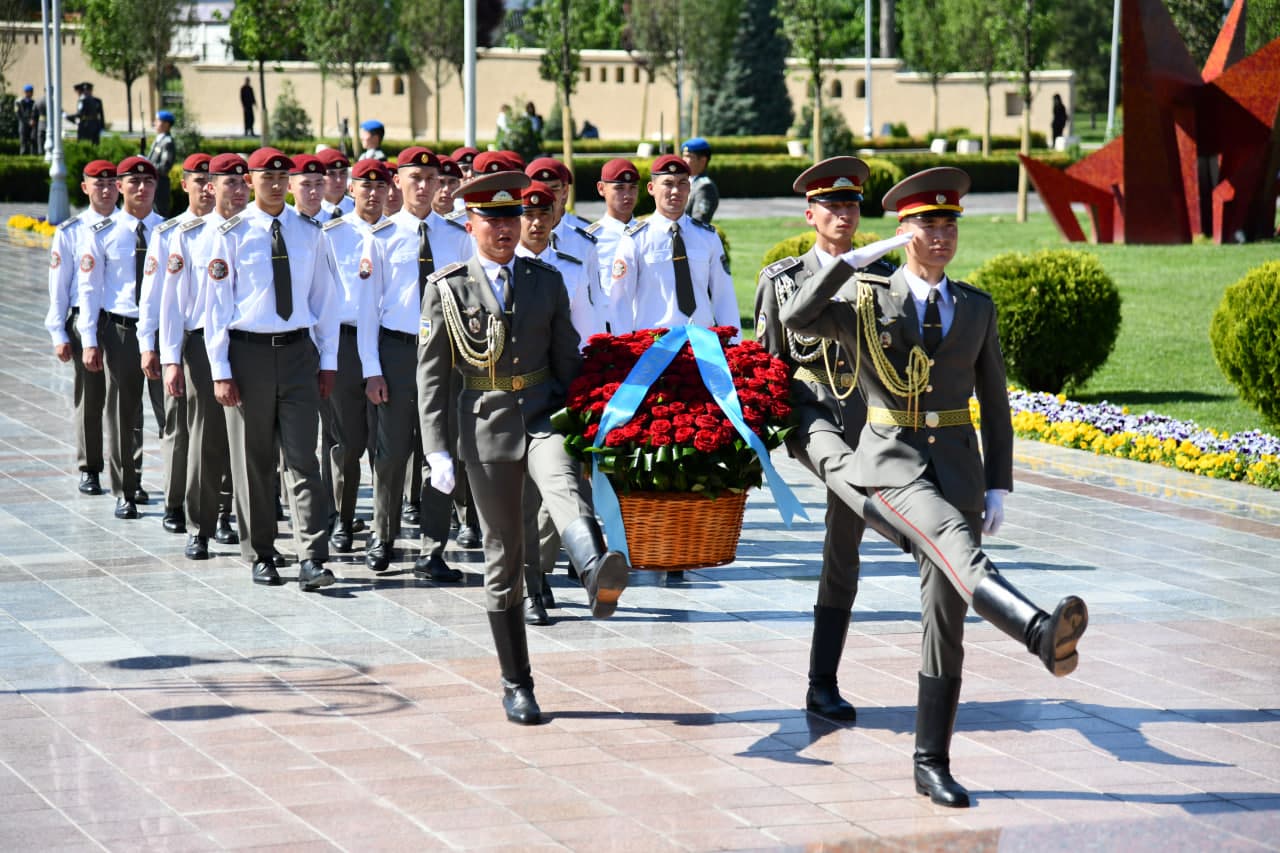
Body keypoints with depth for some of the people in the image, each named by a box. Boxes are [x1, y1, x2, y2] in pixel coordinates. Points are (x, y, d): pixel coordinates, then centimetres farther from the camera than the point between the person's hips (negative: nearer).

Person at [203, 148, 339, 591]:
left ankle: (311, 559, -9)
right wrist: (220, 370, -7)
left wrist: (328, 361, 8)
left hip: (298, 352, 2)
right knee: (253, 462, 6)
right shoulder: (232, 234, -3)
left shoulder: (309, 233, 6)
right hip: (249, 352, -2)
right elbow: (216, 304, -2)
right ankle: (260, 556, 17)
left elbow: (324, 298, 11)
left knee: (303, 458, -5)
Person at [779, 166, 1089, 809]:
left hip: (956, 467, 4)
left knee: (946, 618, 2)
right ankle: (1041, 633, -60)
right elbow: (796, 319, -17)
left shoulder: (977, 308, 11)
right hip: (888, 461, -4)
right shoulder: (867, 302, 2)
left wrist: (998, 487, 6)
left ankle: (932, 765, 10)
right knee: (954, 541, -35)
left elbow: (993, 403, 13)